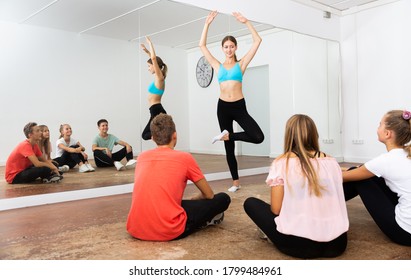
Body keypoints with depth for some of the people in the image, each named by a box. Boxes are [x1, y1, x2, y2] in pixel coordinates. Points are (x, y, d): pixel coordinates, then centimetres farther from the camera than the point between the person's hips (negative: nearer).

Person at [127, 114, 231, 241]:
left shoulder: (141, 157, 14)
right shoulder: (185, 157, 0)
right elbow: (209, 195, 10)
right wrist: (192, 200, 33)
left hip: (135, 229, 5)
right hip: (168, 231, -5)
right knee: (223, 198, 7)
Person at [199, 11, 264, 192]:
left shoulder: (241, 64, 5)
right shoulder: (218, 66, 9)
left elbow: (257, 41, 1)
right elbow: (202, 45, 7)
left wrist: (246, 22, -3)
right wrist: (207, 24, 1)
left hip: (239, 107, -1)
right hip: (223, 107, 1)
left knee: (258, 137, -20)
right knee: (229, 148, 6)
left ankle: (228, 135, 1)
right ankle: (235, 181, 18)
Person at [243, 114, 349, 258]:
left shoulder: (281, 163, -4)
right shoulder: (332, 162, 8)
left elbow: (276, 209, -4)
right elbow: (335, 202, 14)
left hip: (299, 244, -4)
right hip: (337, 243, 4)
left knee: (250, 203, 13)